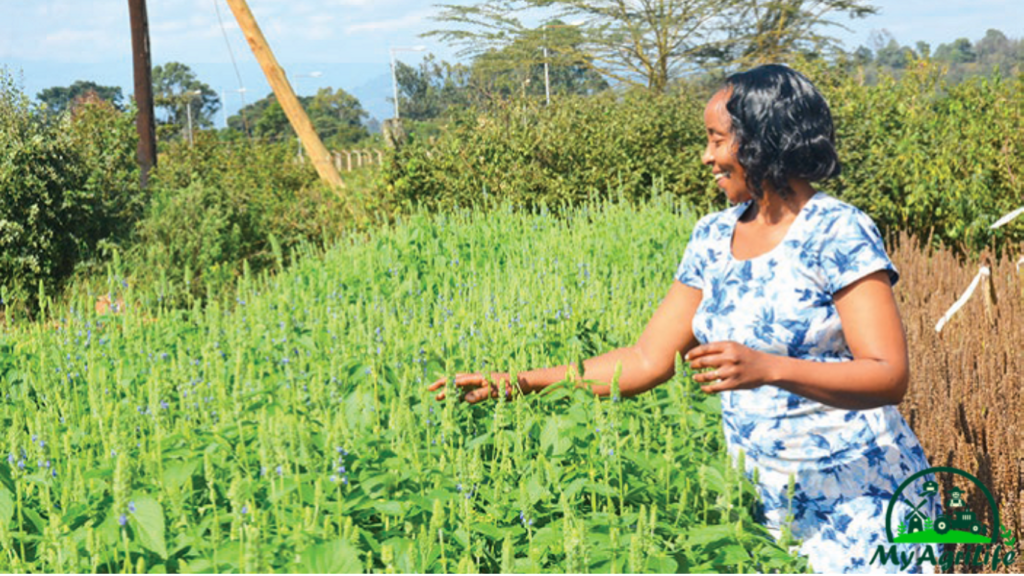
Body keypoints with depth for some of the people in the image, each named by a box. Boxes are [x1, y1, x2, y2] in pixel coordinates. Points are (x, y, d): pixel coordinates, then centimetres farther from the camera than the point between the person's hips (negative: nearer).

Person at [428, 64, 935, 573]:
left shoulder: (837, 232, -12)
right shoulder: (713, 239, 6)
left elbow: (891, 376, -18)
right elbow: (647, 360, 5)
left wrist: (768, 368, -32)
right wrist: (518, 383, -2)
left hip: (860, 506, -5)